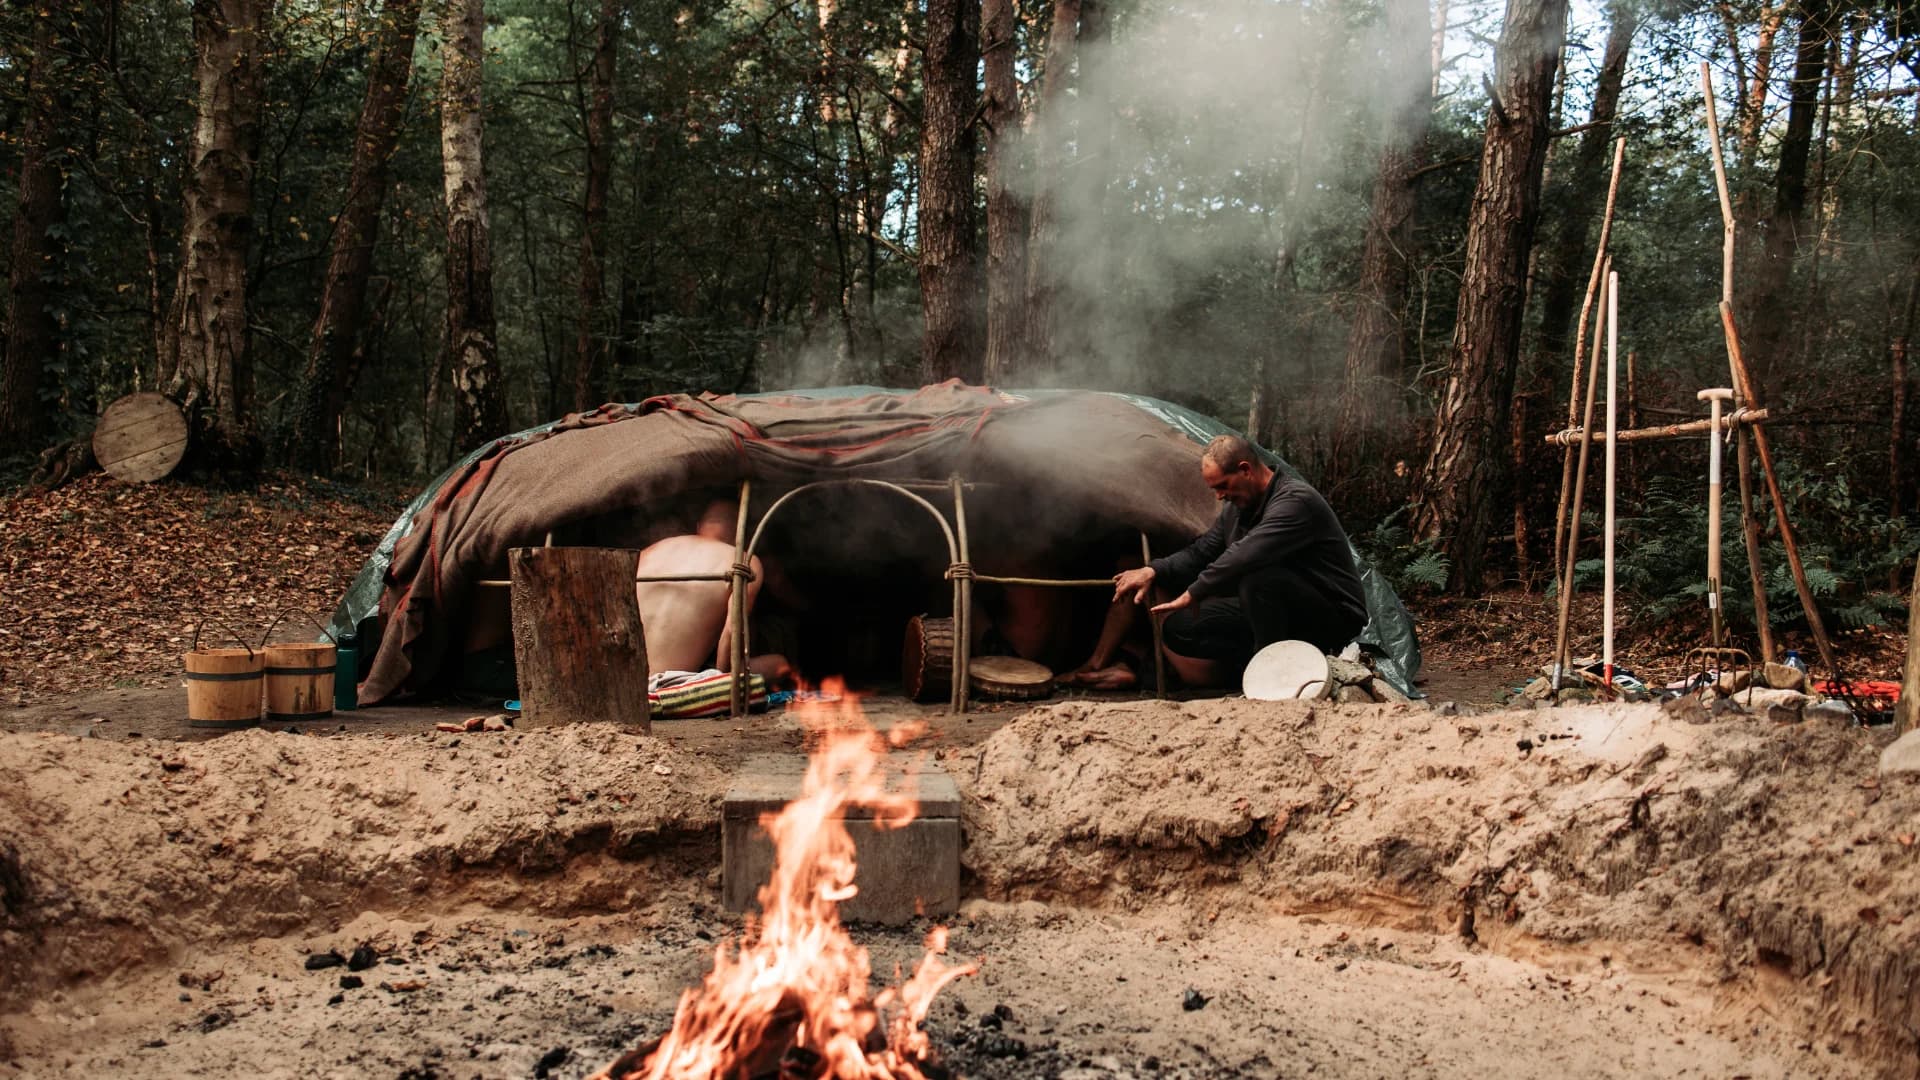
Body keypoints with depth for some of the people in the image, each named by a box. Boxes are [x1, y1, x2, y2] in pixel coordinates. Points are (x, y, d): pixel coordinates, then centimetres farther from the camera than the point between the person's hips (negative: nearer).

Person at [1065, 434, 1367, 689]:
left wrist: (1194, 593, -24)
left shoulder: (1296, 501, -23)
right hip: (1269, 611, 8)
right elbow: (1200, 553, 15)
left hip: (1330, 618, -8)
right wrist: (1152, 570, -3)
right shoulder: (1237, 508, 9)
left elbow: (1244, 555, -34)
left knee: (1258, 576, -39)